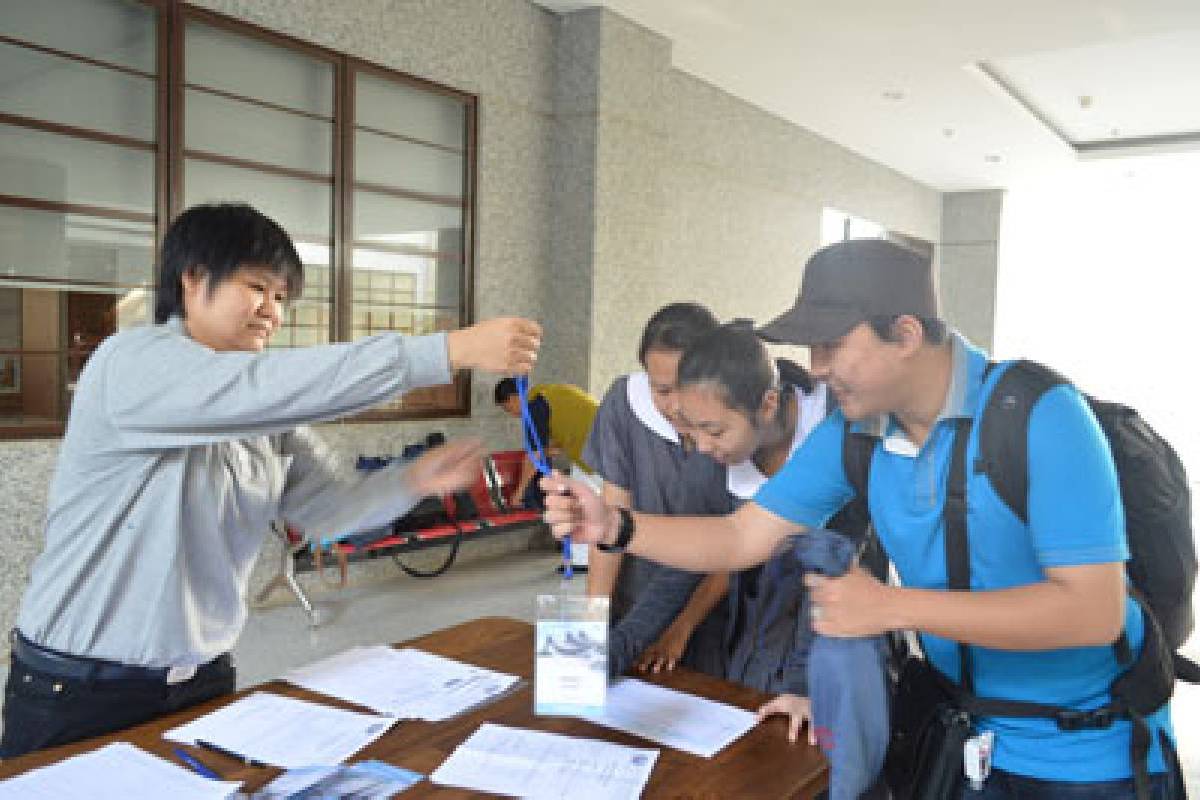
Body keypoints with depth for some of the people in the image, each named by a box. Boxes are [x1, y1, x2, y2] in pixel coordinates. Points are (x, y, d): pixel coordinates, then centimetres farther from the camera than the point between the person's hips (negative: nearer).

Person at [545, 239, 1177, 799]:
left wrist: (894, 607, -33)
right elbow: (742, 539, -6)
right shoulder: (849, 435, -9)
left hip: (1089, 747, -4)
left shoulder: (1040, 414, -26)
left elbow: (1094, 611, -29)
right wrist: (616, 527, -20)